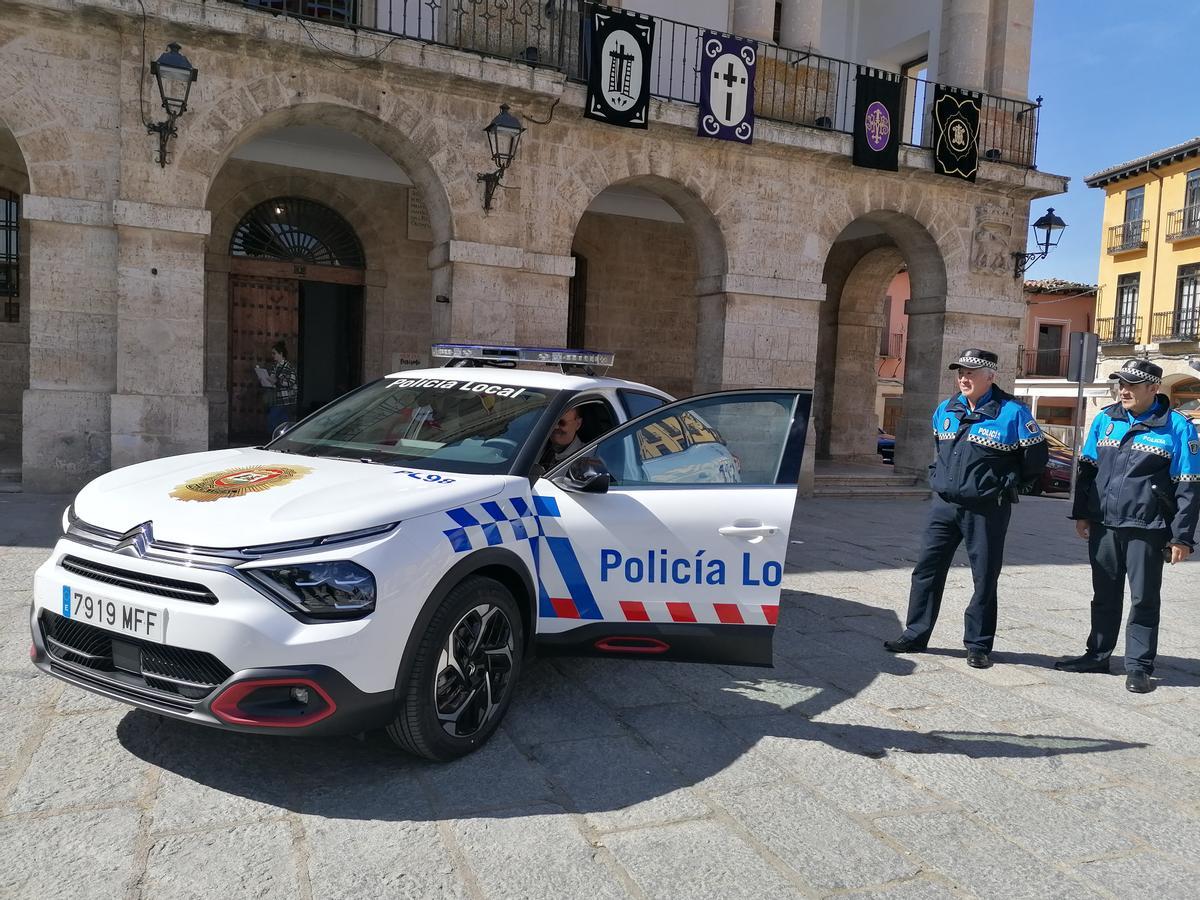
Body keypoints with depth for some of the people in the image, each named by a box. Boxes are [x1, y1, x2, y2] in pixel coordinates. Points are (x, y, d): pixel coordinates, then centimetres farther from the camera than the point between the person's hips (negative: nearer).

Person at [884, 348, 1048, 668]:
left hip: (987, 510, -5)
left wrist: (1009, 487, 6)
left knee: (985, 578, 5)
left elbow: (1036, 456, -1)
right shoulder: (945, 410, 8)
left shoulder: (1012, 412, -9)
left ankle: (978, 644, 17)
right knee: (927, 570, 6)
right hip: (944, 504, 5)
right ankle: (915, 636, 16)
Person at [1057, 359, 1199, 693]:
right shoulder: (1105, 419, 5)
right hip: (1103, 525, 4)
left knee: (1144, 599, 5)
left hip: (1146, 530, -4)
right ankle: (1097, 655, 27)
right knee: (1104, 595, 15)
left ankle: (1139, 666, 16)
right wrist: (1081, 514, 9)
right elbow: (1086, 468, 12)